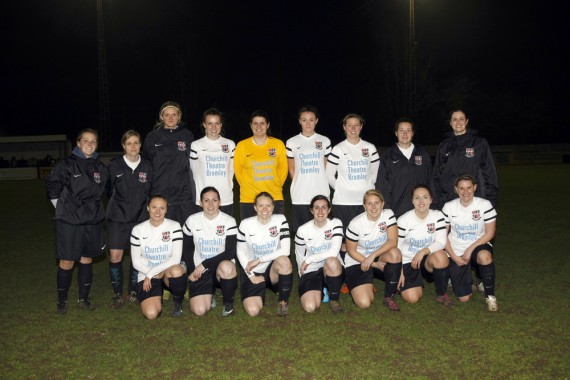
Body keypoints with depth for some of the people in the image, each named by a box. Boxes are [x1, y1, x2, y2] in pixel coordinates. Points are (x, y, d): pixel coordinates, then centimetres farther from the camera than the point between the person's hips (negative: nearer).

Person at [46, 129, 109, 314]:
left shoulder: (100, 168, 8)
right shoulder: (66, 164, -7)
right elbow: (52, 187, -3)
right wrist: (62, 208, -1)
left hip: (93, 221, 5)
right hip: (69, 221, -4)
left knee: (87, 259, 11)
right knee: (67, 262, 0)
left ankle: (83, 299, 22)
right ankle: (62, 300, 15)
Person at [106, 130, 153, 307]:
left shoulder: (147, 167, 1)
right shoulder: (114, 166, -3)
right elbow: (109, 190, 6)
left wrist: (142, 206, 6)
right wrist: (119, 206, 8)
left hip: (140, 218, 1)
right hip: (118, 218, -1)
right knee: (115, 256, -5)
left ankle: (133, 291, 23)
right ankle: (117, 294, 11)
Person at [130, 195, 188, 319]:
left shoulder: (174, 226, -9)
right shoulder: (138, 230, -3)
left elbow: (176, 258, -17)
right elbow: (136, 262, 0)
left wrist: (151, 273, -20)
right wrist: (151, 275, -13)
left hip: (169, 273, 0)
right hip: (146, 275, 1)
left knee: (176, 270, -38)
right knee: (151, 314, -23)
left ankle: (178, 302, -5)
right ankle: (158, 295, 15)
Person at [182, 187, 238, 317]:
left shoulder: (229, 221, -9)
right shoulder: (192, 221, -2)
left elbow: (229, 253, -14)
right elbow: (187, 248, 10)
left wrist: (204, 264, -18)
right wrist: (191, 271, -1)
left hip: (221, 267, -1)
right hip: (200, 271, 2)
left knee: (226, 266, -39)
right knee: (199, 310, -18)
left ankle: (228, 302, -10)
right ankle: (210, 292, 19)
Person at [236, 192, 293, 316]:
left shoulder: (280, 220, -12)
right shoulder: (246, 224, -10)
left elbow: (285, 250, -19)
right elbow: (241, 252, 0)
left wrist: (259, 260, -21)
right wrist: (251, 275, -8)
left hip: (273, 270, -1)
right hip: (252, 272, 1)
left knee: (284, 260, -36)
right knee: (253, 310, -19)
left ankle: (283, 300, -10)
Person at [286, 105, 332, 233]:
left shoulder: (325, 141, 7)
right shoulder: (291, 143, 4)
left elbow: (327, 167, 13)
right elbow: (292, 169, 11)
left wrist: (321, 186, 8)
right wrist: (299, 186, 6)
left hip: (321, 195, 1)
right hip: (300, 197, 0)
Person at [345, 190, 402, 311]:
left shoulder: (388, 214, -12)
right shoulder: (356, 224, -19)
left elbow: (393, 241, -19)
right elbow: (351, 250, -9)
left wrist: (372, 256, -29)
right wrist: (374, 264, -15)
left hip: (381, 259, 3)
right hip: (358, 261, -3)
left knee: (395, 253, -32)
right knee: (364, 303, -21)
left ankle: (389, 297, -13)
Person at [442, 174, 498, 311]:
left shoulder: (484, 205, -11)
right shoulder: (449, 207, -7)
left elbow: (490, 233, -9)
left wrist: (470, 249, -17)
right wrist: (454, 257, -11)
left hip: (478, 246, -1)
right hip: (456, 252, 1)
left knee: (485, 256, -41)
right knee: (464, 298, -4)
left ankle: (490, 296, -17)